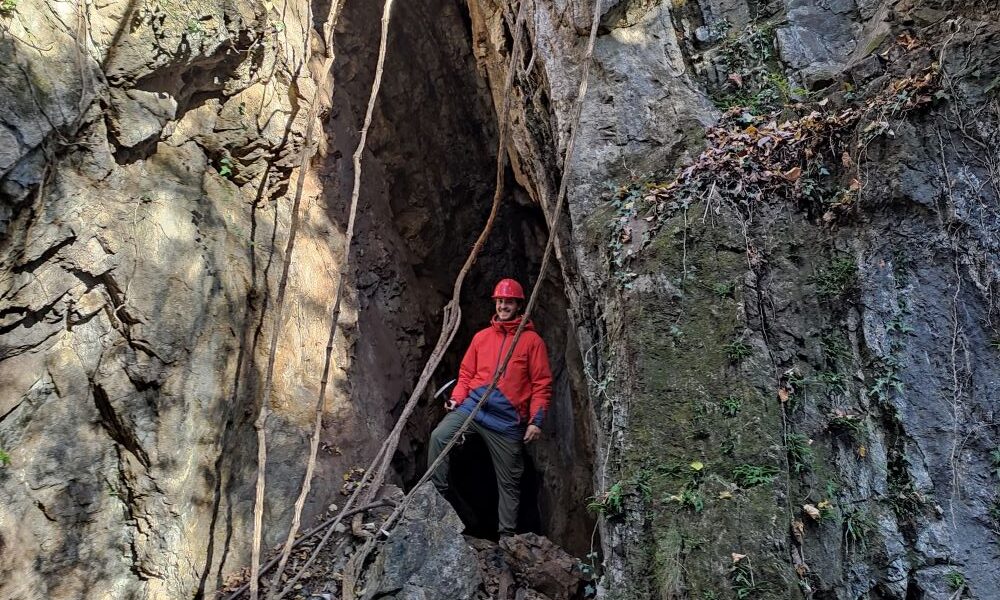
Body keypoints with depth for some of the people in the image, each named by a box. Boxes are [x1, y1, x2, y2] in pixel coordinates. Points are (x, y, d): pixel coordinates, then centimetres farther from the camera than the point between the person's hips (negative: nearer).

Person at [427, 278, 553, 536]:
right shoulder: (481, 337, 13)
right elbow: (466, 374, 16)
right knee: (438, 436, -21)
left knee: (509, 481, 4)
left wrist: (536, 420, -10)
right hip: (473, 406, 3)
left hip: (508, 418, -3)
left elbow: (542, 384, -2)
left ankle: (507, 534, 14)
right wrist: (456, 398, -2)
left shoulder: (532, 340, 2)